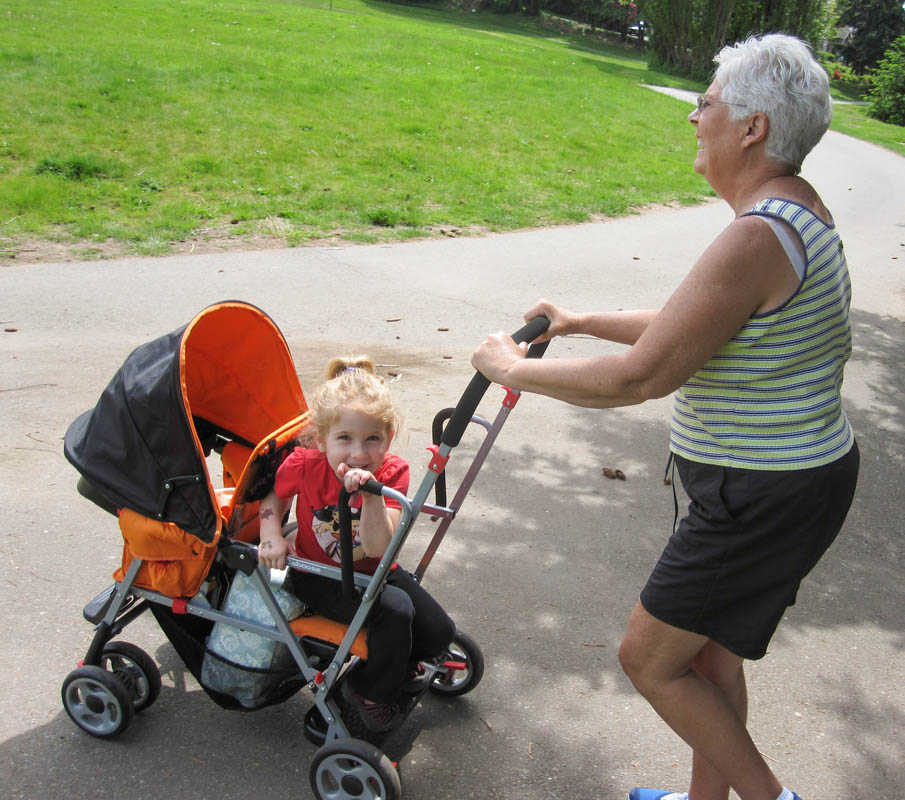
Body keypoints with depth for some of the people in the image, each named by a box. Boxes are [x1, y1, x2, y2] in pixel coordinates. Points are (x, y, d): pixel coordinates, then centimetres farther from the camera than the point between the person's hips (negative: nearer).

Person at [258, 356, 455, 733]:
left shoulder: (392, 471, -21)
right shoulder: (304, 465, -22)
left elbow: (378, 548, -32)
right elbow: (273, 496, 2)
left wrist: (371, 495, -48)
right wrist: (271, 537, -17)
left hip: (373, 571, 3)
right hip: (319, 576, -3)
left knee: (439, 633, -1)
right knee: (394, 610, -28)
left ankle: (394, 662, 32)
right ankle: (372, 693, -1)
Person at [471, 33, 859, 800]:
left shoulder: (759, 236, -27)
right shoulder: (797, 209, 7)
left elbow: (641, 375, -28)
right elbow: (687, 326, 16)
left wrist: (516, 369, -15)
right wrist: (580, 323, 16)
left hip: (763, 497, -10)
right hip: (798, 475, 10)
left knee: (650, 659, 5)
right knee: (710, 651, 24)